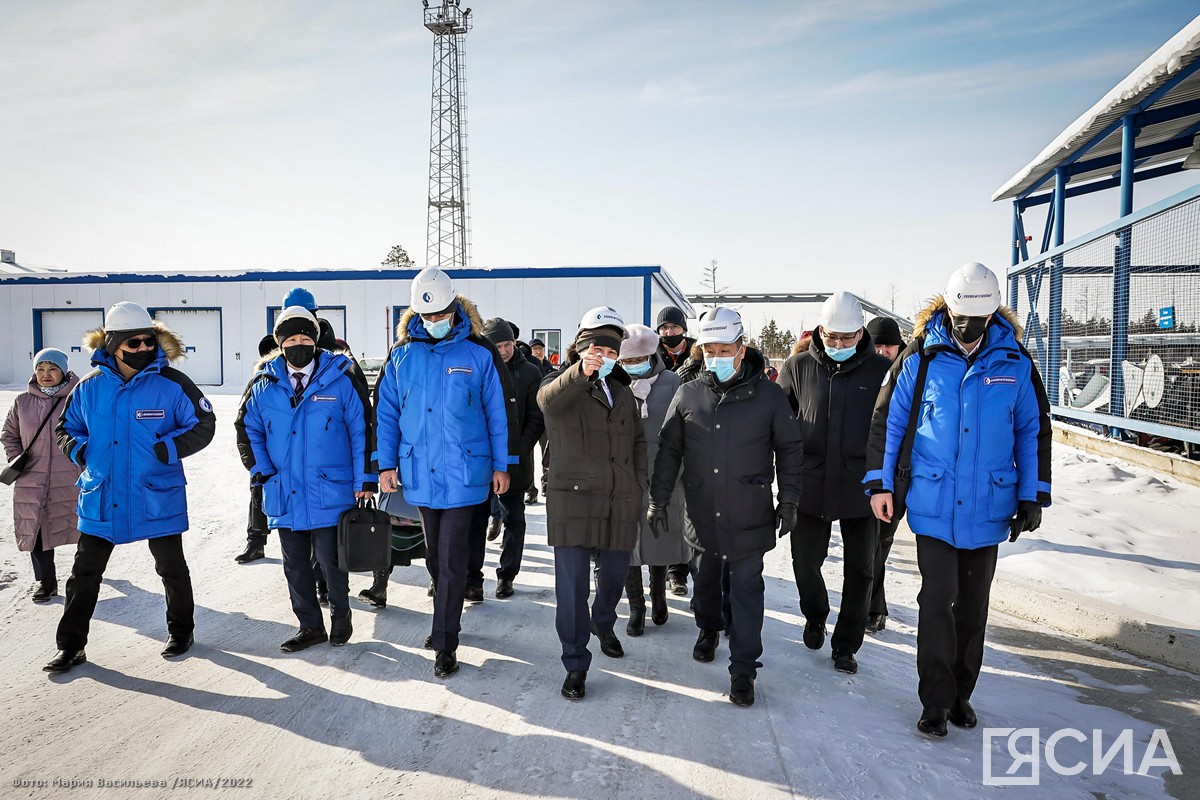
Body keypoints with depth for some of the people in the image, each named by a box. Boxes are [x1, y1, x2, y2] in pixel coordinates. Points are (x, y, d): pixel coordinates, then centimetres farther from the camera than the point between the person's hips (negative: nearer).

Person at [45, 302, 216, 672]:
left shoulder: (172, 384, -9)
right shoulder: (90, 386, 0)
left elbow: (203, 425, -5)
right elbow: (66, 428, 14)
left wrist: (168, 448, -19)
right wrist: (78, 449, -7)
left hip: (158, 498, -2)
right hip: (101, 499, 3)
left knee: (171, 568, 13)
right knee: (84, 573, 9)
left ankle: (180, 630, 32)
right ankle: (71, 645, 24)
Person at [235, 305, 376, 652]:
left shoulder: (341, 378, -5)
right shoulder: (264, 383, 5)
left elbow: (362, 429, -4)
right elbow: (247, 429, 15)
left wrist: (365, 479, -7)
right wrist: (261, 471, 3)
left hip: (330, 493, -4)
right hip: (285, 494, 4)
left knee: (330, 561, 3)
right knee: (295, 565, 13)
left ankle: (341, 614, 29)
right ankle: (310, 626, 28)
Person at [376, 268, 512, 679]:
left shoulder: (480, 353, -5)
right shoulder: (402, 355, 3)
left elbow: (498, 412, 0)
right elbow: (387, 412, 7)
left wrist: (501, 465, 1)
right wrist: (386, 464, 3)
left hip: (463, 473, -3)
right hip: (420, 473, 4)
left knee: (451, 560, -3)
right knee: (435, 556, 17)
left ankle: (445, 644, 8)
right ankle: (447, 621, 36)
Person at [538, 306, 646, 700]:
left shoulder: (622, 392, 16)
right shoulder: (563, 384, -4)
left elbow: (638, 440, 23)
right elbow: (548, 399, -29)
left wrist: (638, 483, 10)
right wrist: (580, 372, -49)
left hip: (620, 504, 5)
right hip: (573, 501, -5)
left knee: (615, 574, 18)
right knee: (573, 586, -5)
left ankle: (604, 624, 48)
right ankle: (576, 665, 10)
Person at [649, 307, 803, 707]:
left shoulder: (768, 395, -5)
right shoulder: (687, 395, 0)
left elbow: (790, 449, 4)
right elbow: (668, 450, 7)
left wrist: (788, 501, 1)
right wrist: (658, 500, 7)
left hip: (749, 516, -3)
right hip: (702, 513, 3)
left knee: (746, 590, 2)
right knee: (705, 578, 20)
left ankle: (743, 669, 12)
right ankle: (708, 629, 46)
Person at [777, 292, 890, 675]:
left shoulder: (882, 370, -3)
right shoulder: (797, 367, -1)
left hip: (861, 489, -1)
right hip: (810, 486, 1)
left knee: (859, 570, 9)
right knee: (805, 561, 12)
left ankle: (846, 645, 27)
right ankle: (815, 617, 42)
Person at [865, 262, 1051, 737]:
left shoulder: (1015, 364, -1)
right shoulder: (921, 358, -5)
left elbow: (1033, 431, 7)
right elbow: (887, 420, 1)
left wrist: (1033, 497, 4)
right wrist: (880, 483, -1)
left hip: (988, 509, 2)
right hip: (932, 506, -2)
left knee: (973, 606, 13)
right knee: (937, 601, -2)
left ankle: (961, 694, 30)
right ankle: (936, 701, 13)